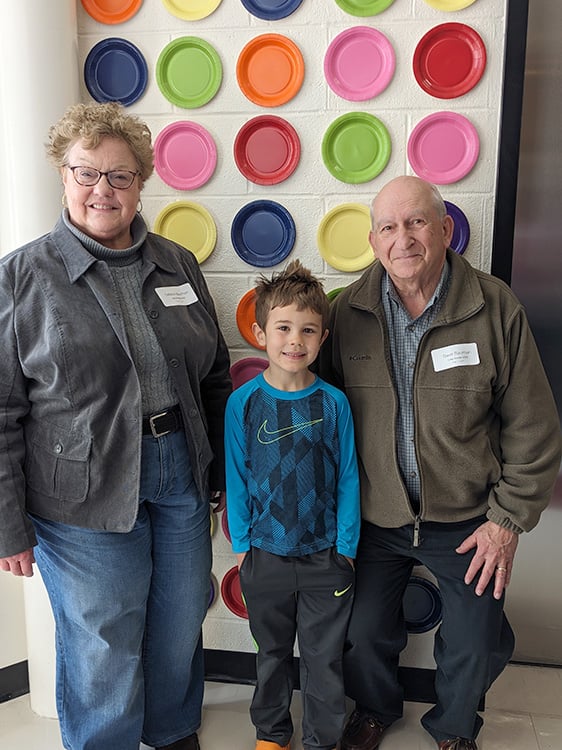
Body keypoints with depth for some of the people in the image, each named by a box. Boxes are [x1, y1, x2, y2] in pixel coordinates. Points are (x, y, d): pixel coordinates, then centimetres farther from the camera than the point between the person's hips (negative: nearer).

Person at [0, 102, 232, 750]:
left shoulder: (178, 264, 6)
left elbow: (214, 376, 12)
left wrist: (220, 471, 12)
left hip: (182, 476, 5)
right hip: (84, 495, -4)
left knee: (181, 628, 19)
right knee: (104, 645, 10)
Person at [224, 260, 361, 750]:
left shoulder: (334, 403, -9)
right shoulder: (244, 402, -10)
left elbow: (348, 479, -3)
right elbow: (237, 478, -2)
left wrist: (347, 547, -2)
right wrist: (241, 544, 0)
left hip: (326, 556, 0)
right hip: (265, 555, 1)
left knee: (325, 659, 15)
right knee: (273, 653, 21)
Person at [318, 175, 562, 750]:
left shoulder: (496, 308, -13)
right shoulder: (347, 312, -8)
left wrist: (507, 519, -6)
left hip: (467, 520, -1)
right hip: (374, 518, 2)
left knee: (477, 645, 10)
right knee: (364, 632, 13)